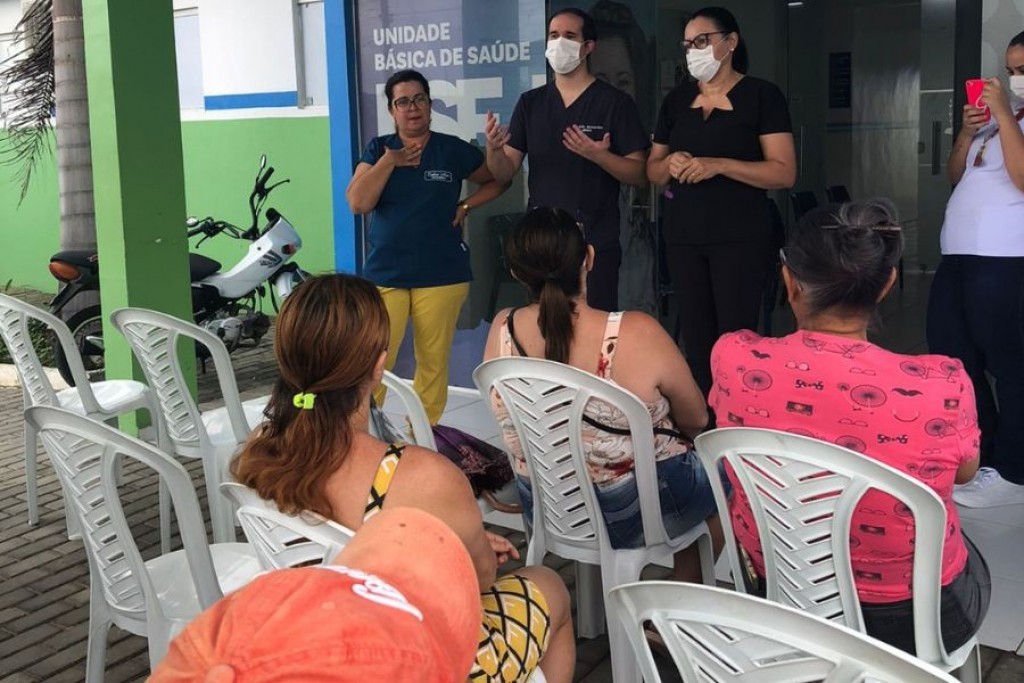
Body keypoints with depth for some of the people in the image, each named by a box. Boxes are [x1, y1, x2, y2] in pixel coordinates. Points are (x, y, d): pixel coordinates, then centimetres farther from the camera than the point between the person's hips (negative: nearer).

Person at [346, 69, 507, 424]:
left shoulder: (454, 150, 5)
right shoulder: (379, 149, 7)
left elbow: (497, 181, 17)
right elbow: (358, 203, -6)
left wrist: (465, 206, 3)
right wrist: (389, 161, -13)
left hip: (442, 276, 0)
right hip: (385, 274, 0)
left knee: (434, 363, 4)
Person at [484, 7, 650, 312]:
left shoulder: (615, 102, -3)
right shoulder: (530, 102, 8)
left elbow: (639, 174, -5)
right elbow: (505, 173, 6)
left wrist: (600, 156, -23)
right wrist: (494, 148, -15)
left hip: (595, 241, -4)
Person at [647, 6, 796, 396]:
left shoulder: (761, 95, -2)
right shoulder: (675, 100, 13)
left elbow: (784, 173, -9)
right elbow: (652, 171, 18)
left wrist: (717, 165, -19)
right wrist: (670, 164, -6)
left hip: (739, 236, -5)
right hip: (682, 236, 5)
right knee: (695, 341, 6)